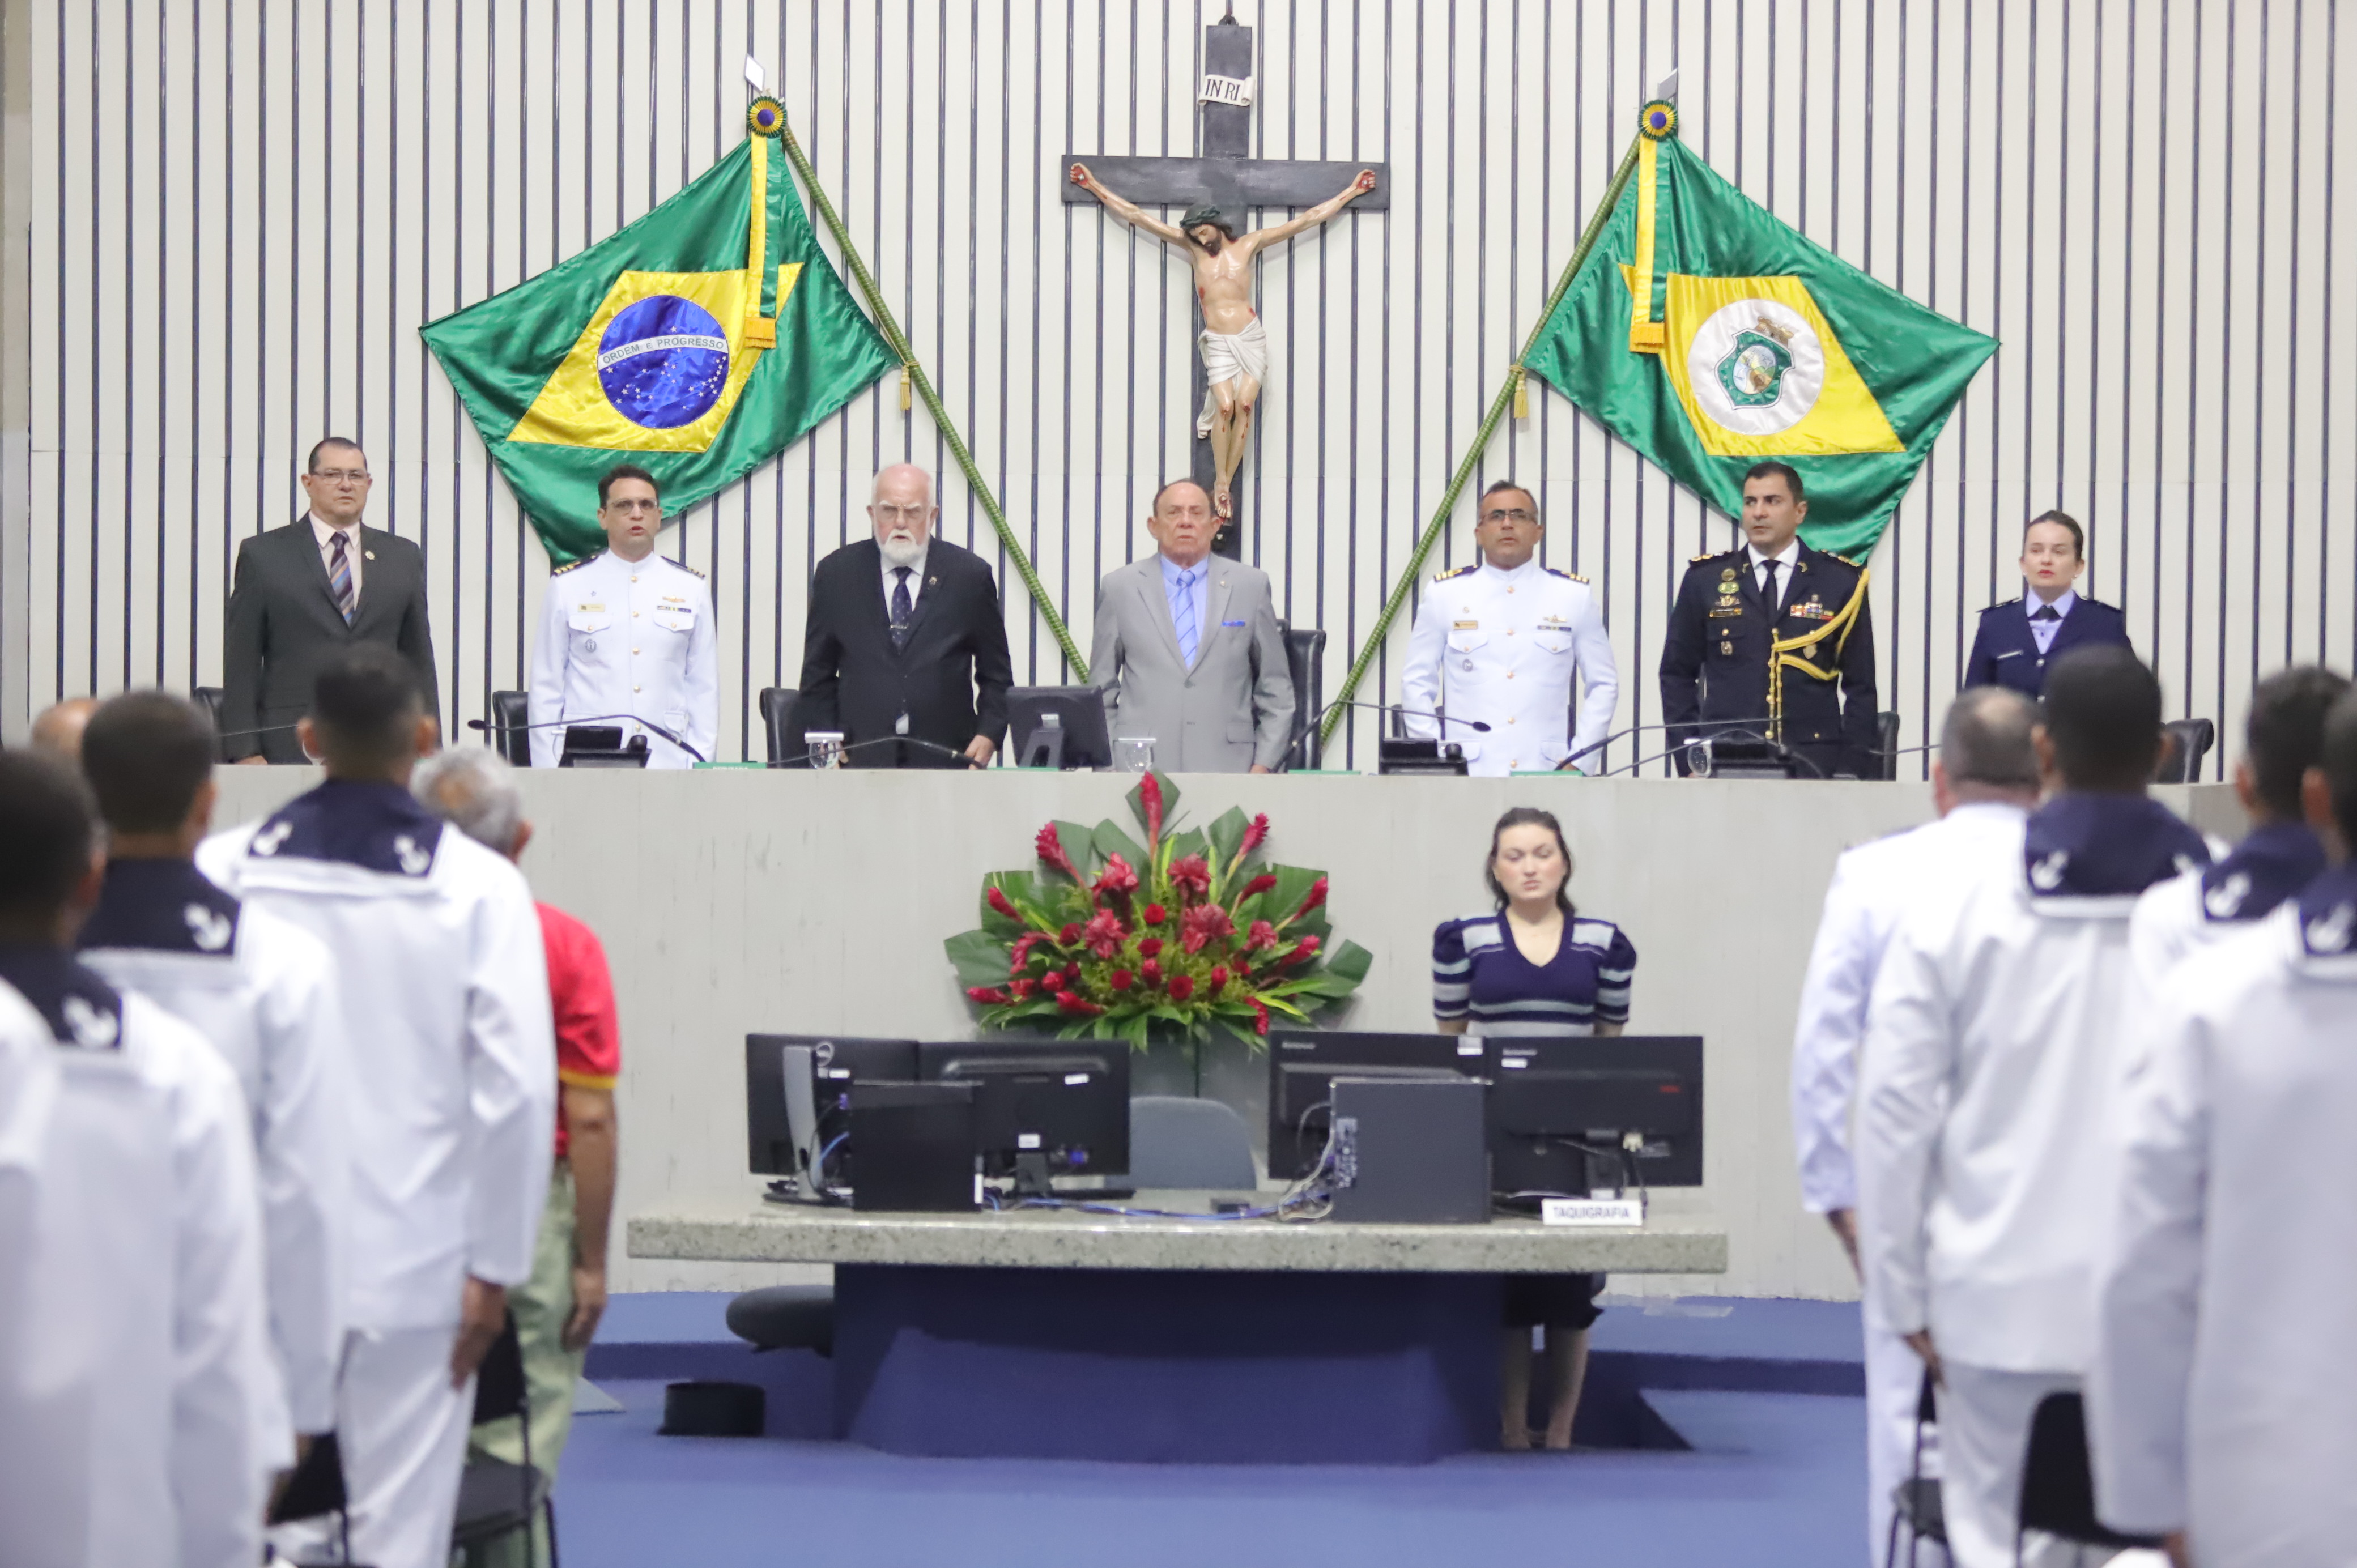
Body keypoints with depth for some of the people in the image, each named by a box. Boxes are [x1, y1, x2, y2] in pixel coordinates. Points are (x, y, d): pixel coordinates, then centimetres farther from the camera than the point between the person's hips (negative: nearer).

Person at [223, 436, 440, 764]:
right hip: (290, 750, -2)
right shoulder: (262, 555, 6)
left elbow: (418, 661, 15)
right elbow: (240, 663, 3)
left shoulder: (404, 557, 14)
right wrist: (245, 753, -5)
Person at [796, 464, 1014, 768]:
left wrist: (988, 735, -2)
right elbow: (817, 674, 15)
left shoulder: (970, 575, 7)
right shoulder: (836, 574, 10)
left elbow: (996, 673, 13)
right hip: (860, 760, 0)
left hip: (944, 756, 0)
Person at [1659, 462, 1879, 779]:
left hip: (1814, 765, 0)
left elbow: (1860, 687, 7)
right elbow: (1677, 675, 12)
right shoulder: (1704, 579, 8)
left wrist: (1852, 771, -2)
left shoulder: (1842, 582, 6)